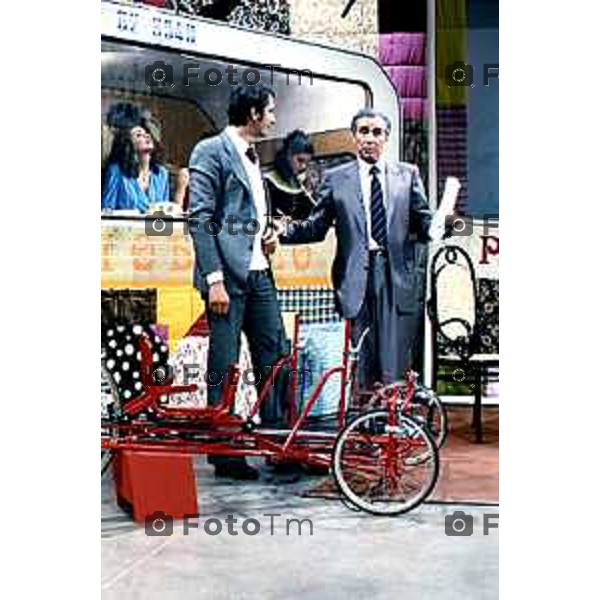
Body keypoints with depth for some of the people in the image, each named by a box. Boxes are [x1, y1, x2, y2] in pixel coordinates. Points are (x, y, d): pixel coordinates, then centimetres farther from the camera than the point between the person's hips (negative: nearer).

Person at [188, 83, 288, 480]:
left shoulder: (253, 157, 20)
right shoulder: (211, 152, -6)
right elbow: (200, 219, -12)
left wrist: (269, 234, 7)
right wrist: (214, 280, -18)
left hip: (258, 273, 8)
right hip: (228, 274, -8)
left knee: (274, 358, 8)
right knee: (224, 367, -1)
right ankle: (224, 454, 9)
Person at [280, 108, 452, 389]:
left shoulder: (408, 174, 14)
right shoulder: (336, 178, 11)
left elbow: (421, 223, 11)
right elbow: (317, 226, 8)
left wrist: (435, 227, -12)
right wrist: (285, 231, -9)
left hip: (397, 274, 1)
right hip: (356, 278, 0)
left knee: (395, 368, -2)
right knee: (362, 366, 2)